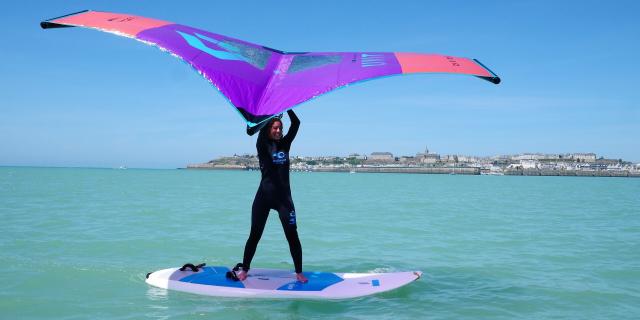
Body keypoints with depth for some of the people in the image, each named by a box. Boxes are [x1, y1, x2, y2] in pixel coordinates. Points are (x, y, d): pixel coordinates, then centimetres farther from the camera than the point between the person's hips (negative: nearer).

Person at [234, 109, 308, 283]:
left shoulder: (285, 144, 7)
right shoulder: (262, 146, 0)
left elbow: (296, 123, -2)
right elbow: (262, 127, -16)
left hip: (283, 197, 2)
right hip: (264, 197, -2)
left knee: (292, 235, -2)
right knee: (255, 235, 5)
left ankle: (299, 272, 8)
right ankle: (244, 269, 20)